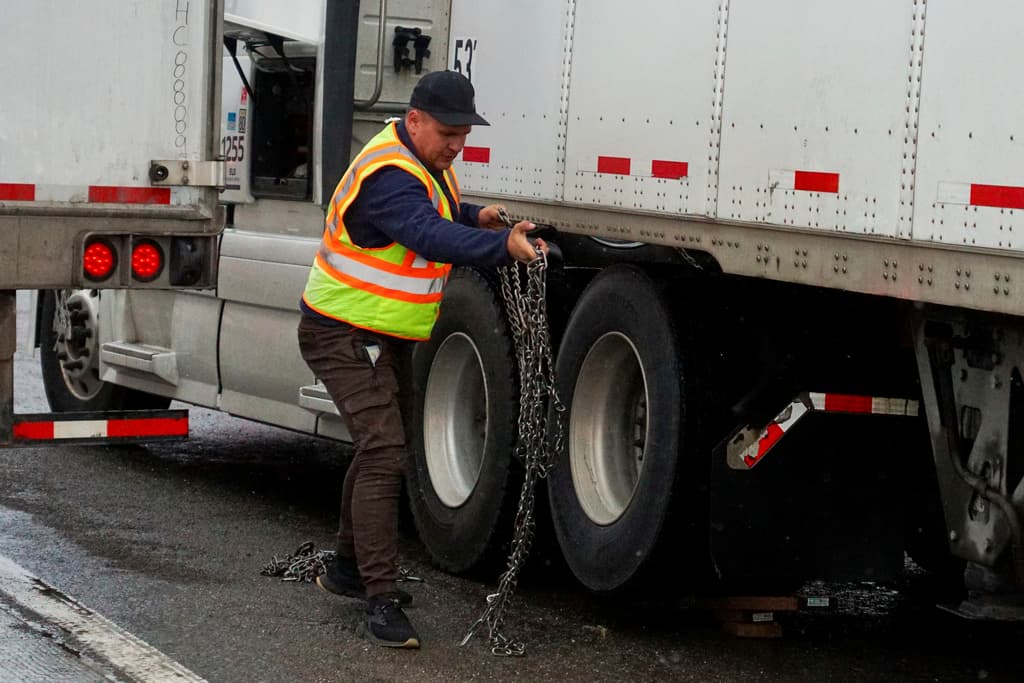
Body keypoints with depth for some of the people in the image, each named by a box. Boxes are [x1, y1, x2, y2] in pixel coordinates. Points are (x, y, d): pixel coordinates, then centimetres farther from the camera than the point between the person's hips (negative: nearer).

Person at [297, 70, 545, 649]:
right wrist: (503, 245, -56)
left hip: (389, 337, 10)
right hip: (345, 335, -10)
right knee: (384, 455, -20)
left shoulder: (426, 160, 4)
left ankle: (348, 569, 37)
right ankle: (382, 601, -20)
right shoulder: (388, 176, -28)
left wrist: (473, 216, 3)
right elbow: (430, 237, -43)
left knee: (385, 449, 20)